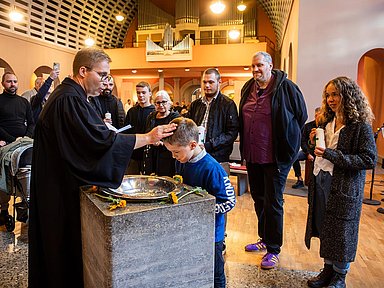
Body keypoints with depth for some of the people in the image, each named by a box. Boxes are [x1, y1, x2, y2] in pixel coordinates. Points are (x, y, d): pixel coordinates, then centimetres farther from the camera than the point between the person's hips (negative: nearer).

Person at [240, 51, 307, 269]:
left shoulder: (286, 87, -11)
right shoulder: (248, 88, 8)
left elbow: (301, 116, -4)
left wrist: (287, 143, -1)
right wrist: (245, 148, 15)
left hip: (276, 156, -6)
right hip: (253, 155, 7)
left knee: (273, 202, 3)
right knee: (258, 198, 18)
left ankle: (274, 249, 20)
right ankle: (265, 239, 38)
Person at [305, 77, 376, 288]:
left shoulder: (361, 126, -11)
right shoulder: (326, 123, 9)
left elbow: (369, 160, -17)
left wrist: (331, 154, -23)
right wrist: (314, 143, -3)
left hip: (345, 188, -6)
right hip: (321, 183, 6)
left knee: (342, 232, 8)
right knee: (325, 229, 14)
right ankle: (328, 269, 32)